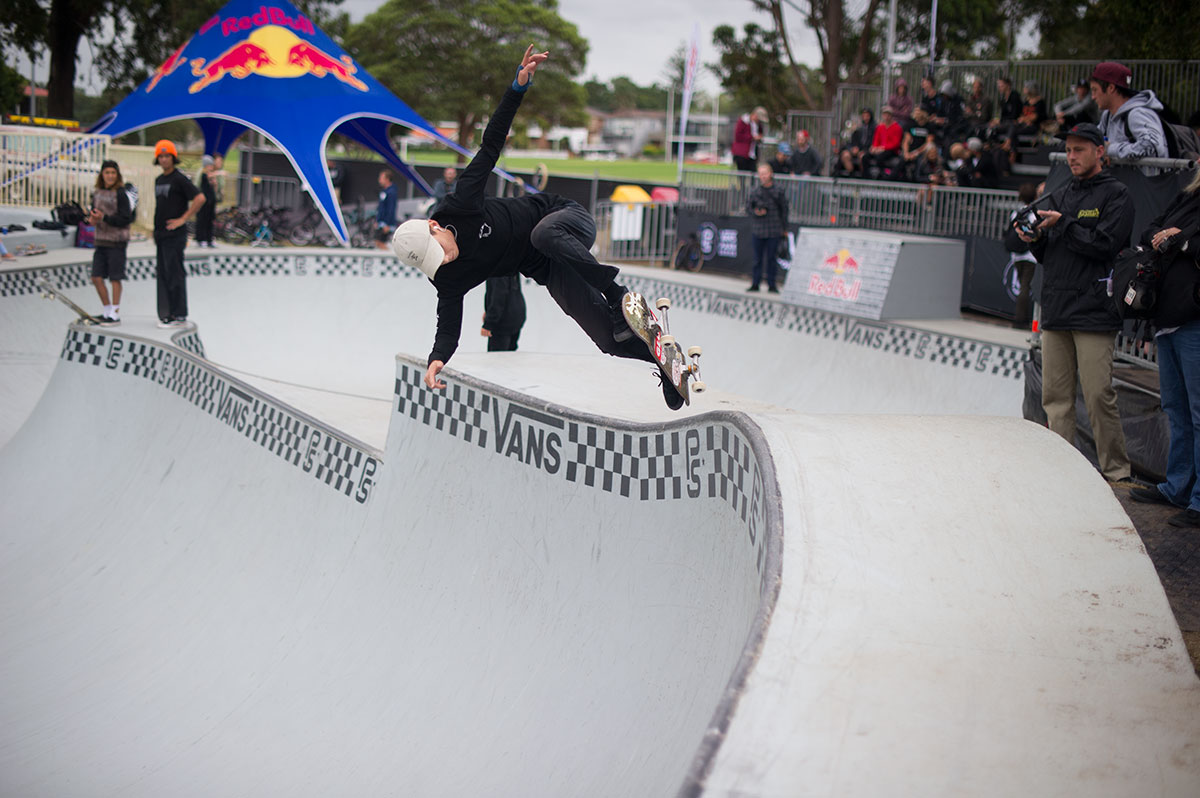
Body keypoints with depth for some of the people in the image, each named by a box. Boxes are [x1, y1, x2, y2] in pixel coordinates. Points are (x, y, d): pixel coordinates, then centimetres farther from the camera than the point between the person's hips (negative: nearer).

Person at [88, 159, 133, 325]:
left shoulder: (120, 194, -10)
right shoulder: (97, 193, 9)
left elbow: (125, 220, -13)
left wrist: (104, 217, -19)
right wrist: (91, 219, -2)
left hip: (116, 242, -6)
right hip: (101, 240, 6)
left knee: (115, 279, 0)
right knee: (96, 278, 6)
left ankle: (115, 314, 8)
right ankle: (107, 310, 21)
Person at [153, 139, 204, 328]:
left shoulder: (179, 179, -10)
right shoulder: (158, 180, 16)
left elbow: (200, 198, -19)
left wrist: (183, 219, -17)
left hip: (175, 235, -9)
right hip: (161, 235, 9)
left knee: (174, 274, -8)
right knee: (163, 275, 10)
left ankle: (180, 315, -6)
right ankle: (167, 313, 16)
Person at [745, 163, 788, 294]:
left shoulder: (778, 191, 3)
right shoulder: (755, 192, 4)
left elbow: (784, 210, 8)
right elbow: (748, 208, 8)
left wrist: (784, 229, 7)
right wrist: (755, 212, -14)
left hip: (774, 231, -1)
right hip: (758, 230, 1)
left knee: (771, 258, 3)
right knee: (758, 258, 5)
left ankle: (771, 285, 11)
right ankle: (755, 284, 12)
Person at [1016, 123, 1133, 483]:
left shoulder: (1115, 196, 0)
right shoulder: (1059, 197, 20)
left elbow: (1105, 245, -12)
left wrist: (1062, 224, -11)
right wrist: (1034, 239, -1)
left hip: (1094, 313, -6)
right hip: (1055, 311, 7)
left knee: (1098, 396, -8)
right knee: (1056, 396, 6)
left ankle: (1116, 471, 1)